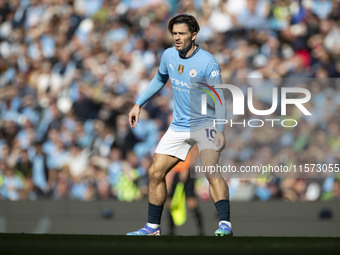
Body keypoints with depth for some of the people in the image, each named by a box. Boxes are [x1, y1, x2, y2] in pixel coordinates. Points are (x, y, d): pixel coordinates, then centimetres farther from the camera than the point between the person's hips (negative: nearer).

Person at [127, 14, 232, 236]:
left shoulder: (208, 62, -17)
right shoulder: (169, 55, 1)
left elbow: (218, 98, -19)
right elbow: (160, 80, 22)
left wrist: (220, 130, -31)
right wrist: (139, 104, 18)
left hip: (206, 124, -6)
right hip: (179, 125, 6)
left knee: (210, 170, -27)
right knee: (155, 173, 3)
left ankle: (225, 224, -27)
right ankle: (153, 227, 16)